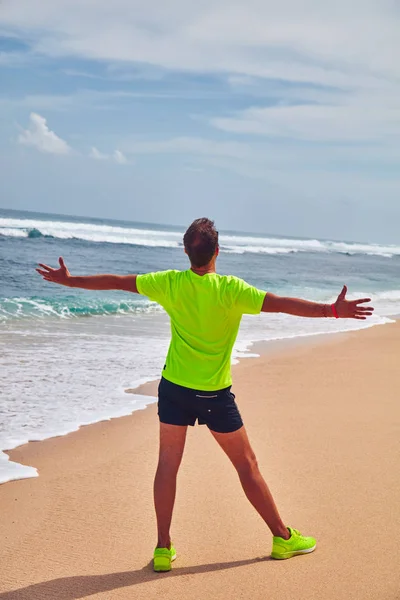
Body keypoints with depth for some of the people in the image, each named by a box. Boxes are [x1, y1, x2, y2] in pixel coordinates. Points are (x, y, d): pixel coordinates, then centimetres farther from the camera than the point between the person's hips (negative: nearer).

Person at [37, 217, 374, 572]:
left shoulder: (170, 284, -8)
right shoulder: (230, 290, -19)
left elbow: (118, 282, -1)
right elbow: (278, 303, -26)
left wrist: (69, 280, 10)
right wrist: (332, 310, -27)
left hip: (174, 387, 3)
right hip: (215, 395, -3)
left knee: (168, 464, 10)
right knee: (247, 465, 9)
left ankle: (163, 549, 11)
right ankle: (282, 538, 21)